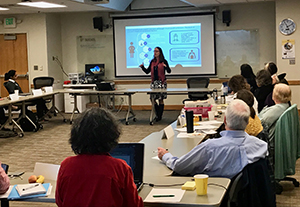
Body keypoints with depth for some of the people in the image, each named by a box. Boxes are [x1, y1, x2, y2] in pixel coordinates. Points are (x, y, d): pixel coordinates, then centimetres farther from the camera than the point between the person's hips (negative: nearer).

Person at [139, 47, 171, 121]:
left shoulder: (163, 61, -1)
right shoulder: (152, 62, 12)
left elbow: (169, 71, -7)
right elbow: (147, 71, 14)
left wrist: (166, 67, -26)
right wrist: (142, 67, -2)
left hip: (161, 82, -5)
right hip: (154, 82, 5)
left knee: (161, 99, -2)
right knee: (152, 99, 0)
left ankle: (159, 116, 7)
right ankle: (158, 114, 15)